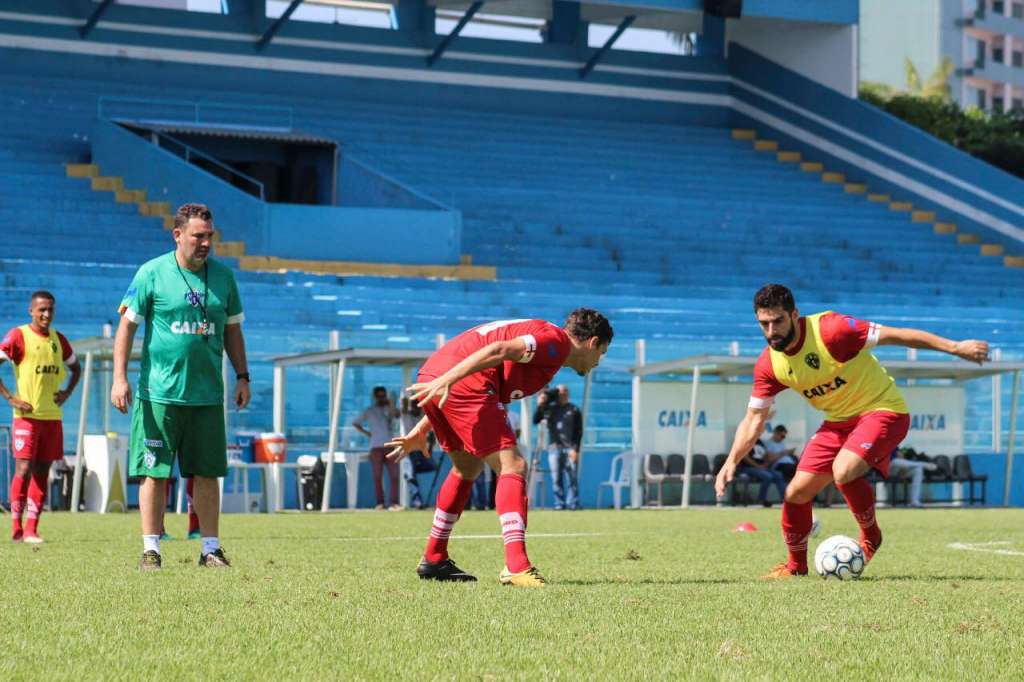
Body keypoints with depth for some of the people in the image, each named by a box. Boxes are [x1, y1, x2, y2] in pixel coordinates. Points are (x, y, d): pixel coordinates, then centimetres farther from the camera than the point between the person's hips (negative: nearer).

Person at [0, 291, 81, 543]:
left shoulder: (58, 339, 12)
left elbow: (75, 367, 27)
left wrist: (67, 392, 10)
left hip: (52, 416, 5)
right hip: (26, 415, -5)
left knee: (42, 472, 4)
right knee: (24, 469, -11)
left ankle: (31, 529, 7)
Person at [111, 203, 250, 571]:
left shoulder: (223, 275, 8)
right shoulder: (152, 273, -3)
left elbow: (232, 330, 17)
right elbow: (127, 324, -1)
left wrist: (242, 376, 10)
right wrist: (120, 378, -8)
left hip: (207, 395, 3)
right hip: (159, 393, -3)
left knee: (207, 473, 5)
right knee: (154, 472, -2)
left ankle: (211, 548, 12)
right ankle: (151, 549, 4)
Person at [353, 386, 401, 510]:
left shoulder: (390, 409, 13)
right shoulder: (369, 411, 12)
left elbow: (397, 414, -9)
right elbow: (355, 423, 17)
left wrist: (390, 404, -20)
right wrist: (366, 433, 7)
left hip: (391, 446, 1)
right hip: (376, 447, -1)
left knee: (394, 475, -7)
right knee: (377, 476, -6)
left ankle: (394, 503, -7)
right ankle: (380, 503, -2)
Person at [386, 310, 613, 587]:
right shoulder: (558, 341, 1)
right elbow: (498, 350, -16)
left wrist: (422, 430, 31)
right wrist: (446, 381, -26)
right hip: (465, 385, -10)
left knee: (467, 468, 26)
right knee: (513, 467, -8)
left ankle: (433, 560, 32)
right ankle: (516, 567, -17)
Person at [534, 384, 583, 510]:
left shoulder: (574, 410, 9)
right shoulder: (549, 408, 15)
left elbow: (579, 431, 4)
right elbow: (535, 420, 7)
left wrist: (576, 449, -7)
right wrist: (539, 406, -6)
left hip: (570, 448, -2)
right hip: (554, 447, 2)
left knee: (572, 477, -5)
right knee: (556, 478, -1)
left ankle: (573, 503, -3)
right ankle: (559, 503, 2)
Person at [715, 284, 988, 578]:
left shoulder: (830, 330, -25)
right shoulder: (768, 365, -7)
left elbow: (894, 335, -23)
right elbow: (754, 420, 3)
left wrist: (955, 347, -23)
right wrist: (731, 462, -10)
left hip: (881, 410, -7)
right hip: (838, 421, 7)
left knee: (843, 471, -31)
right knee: (796, 493, 0)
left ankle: (870, 537, -4)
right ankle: (796, 566, 24)